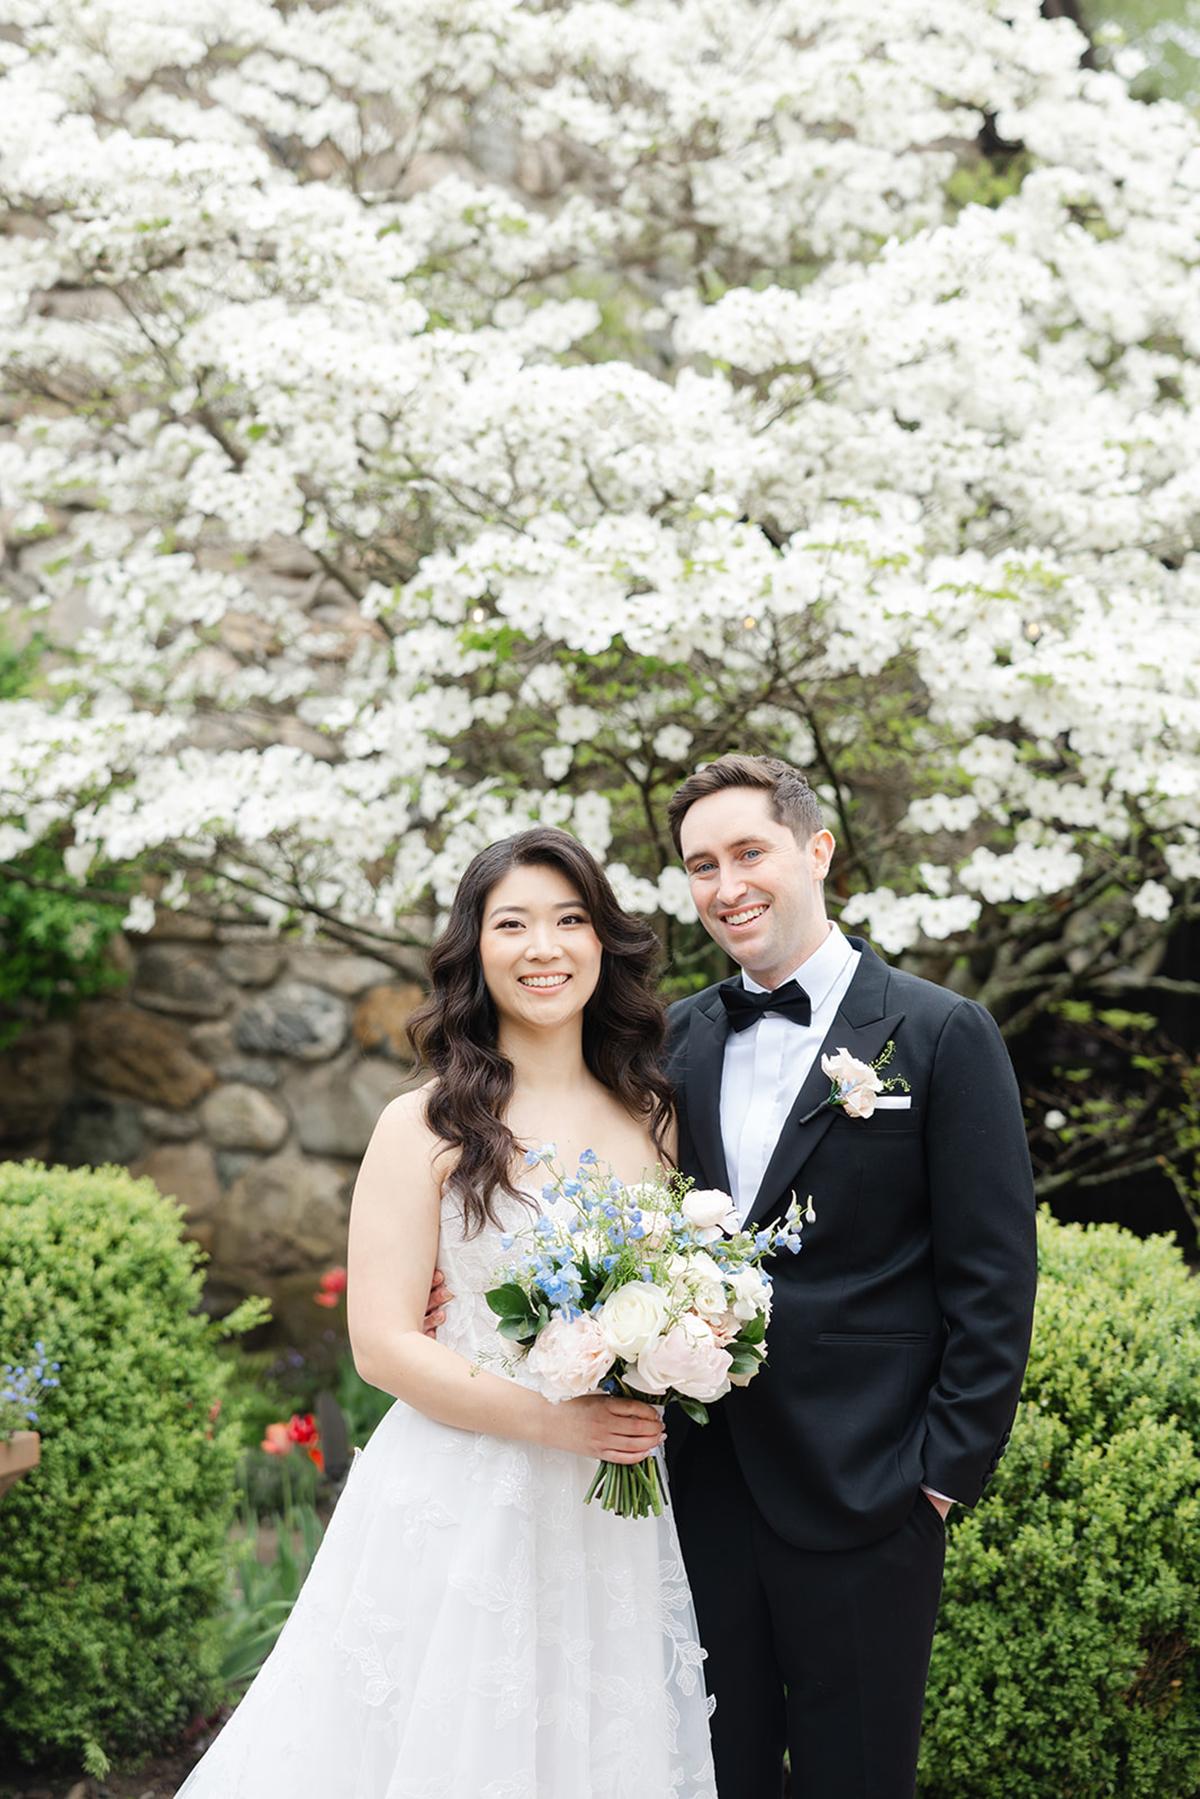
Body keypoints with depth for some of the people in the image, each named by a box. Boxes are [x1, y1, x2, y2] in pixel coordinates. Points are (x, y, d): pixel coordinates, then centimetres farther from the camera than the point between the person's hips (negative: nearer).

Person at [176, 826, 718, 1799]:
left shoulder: (657, 1117, 7)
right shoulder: (426, 1127, -5)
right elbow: (385, 1344, -9)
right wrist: (555, 1420, -19)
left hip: (618, 1525, 4)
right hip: (457, 1512, -4)